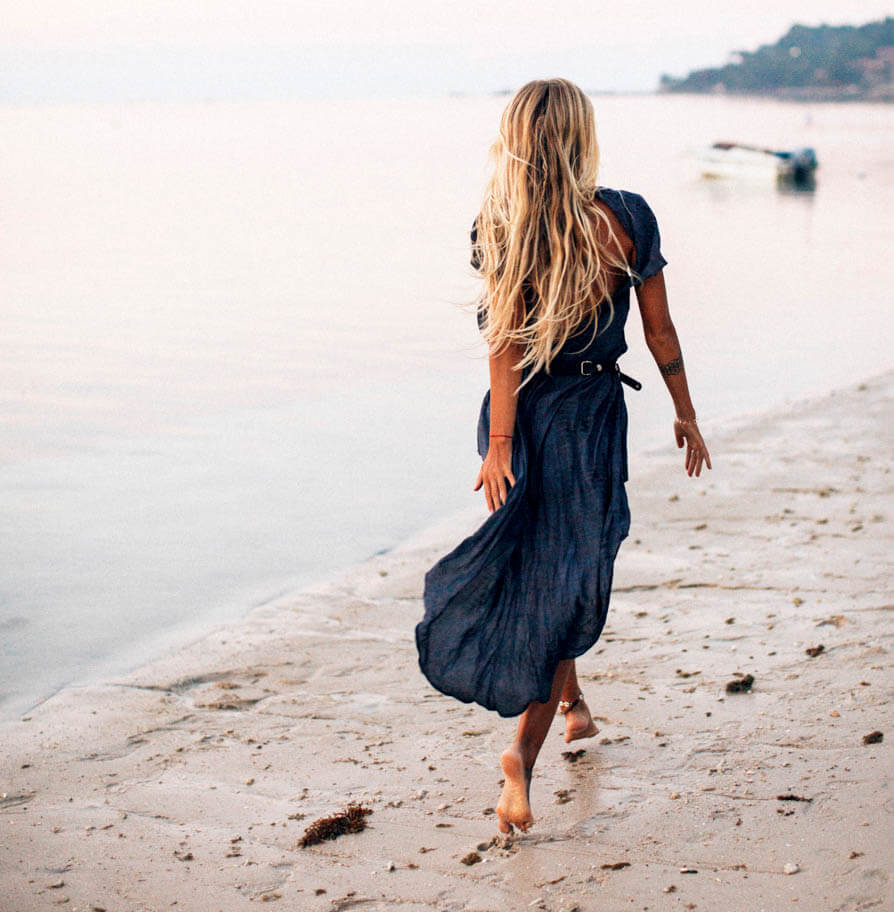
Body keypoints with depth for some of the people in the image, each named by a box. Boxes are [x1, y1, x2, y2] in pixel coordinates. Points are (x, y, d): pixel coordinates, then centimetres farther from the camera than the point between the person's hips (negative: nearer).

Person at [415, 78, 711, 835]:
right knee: (565, 581, 4)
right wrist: (686, 415, 10)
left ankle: (571, 701, 38)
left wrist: (499, 442, -11)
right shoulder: (627, 219, -9)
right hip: (593, 413, -2)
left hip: (520, 415, 2)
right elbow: (660, 331, -2)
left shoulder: (500, 228, -9)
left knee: (537, 564, 24)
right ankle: (524, 750, -7)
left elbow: (506, 343, -12)